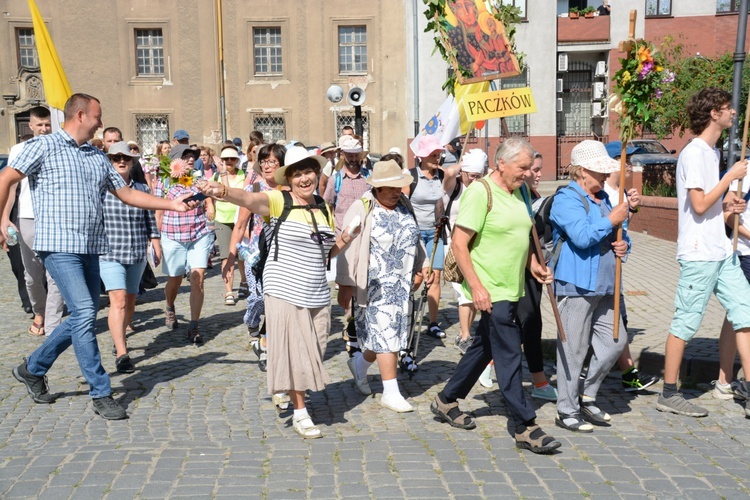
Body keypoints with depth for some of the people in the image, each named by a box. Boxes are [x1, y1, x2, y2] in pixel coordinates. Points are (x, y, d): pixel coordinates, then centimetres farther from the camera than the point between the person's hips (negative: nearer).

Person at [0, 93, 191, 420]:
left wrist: (171, 204, 13)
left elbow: (127, 193, 20)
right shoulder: (44, 146, 0)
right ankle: (101, 395, -7)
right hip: (59, 246, -7)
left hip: (90, 248, 7)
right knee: (85, 313, -15)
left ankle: (33, 369, 30)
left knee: (82, 318, 9)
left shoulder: (98, 157, 18)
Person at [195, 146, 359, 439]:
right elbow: (249, 199, -27)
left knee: (309, 355, 14)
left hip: (317, 295, 6)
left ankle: (288, 393, 38)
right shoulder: (279, 202, -6)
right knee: (294, 354, 0)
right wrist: (223, 192, -47)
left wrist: (340, 244, -1)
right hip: (284, 292, -5)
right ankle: (300, 414, 14)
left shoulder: (324, 209, 11)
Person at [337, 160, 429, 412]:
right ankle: (391, 393, 4)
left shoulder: (404, 205, 10)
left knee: (393, 332, 11)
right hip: (375, 285, -7)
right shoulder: (362, 209, -11)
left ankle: (359, 363, 37)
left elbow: (414, 238, 24)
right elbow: (349, 248, -13)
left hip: (401, 283, 7)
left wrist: (422, 263, 21)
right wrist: (345, 285, -15)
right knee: (386, 334, -5)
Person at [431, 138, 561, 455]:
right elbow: (458, 244, -18)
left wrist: (533, 263, 9)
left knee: (484, 348, 18)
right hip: (491, 291, -9)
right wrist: (476, 286, -23)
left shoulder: (516, 193, 12)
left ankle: (446, 401, 33)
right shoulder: (480, 192, -15)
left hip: (512, 288, 9)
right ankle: (525, 427, 3)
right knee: (509, 356, -5)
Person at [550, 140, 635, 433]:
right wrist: (611, 220, -14)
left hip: (604, 286, 9)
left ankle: (587, 397, 27)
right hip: (577, 285, -9)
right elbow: (582, 237, -23)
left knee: (614, 343, 10)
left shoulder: (603, 198, 18)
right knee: (573, 350, -1)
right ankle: (567, 411, 11)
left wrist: (623, 245, 5)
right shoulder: (566, 199, -9)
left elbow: (616, 237, 27)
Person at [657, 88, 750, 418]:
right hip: (699, 255, -9)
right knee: (685, 323, -1)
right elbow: (699, 205, -19)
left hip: (722, 252, 9)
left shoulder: (712, 152, 16)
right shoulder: (693, 153, -13)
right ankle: (669, 395, 11)